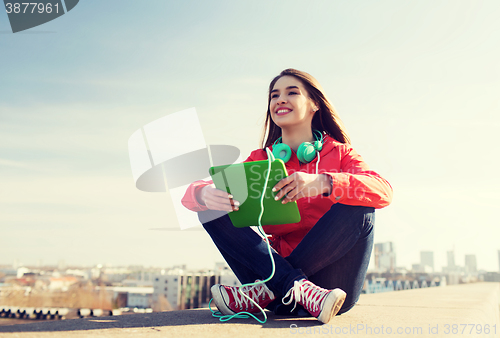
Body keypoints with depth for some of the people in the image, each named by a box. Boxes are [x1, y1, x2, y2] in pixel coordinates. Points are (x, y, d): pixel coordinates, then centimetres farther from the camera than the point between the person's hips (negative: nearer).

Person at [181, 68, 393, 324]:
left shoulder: (339, 153, 6)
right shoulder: (259, 161, 9)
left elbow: (383, 191, -15)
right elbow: (190, 195, -1)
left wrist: (323, 183, -33)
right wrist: (205, 193, -27)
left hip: (333, 284, -1)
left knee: (359, 206, -23)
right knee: (213, 210, -9)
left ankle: (265, 293, -23)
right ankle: (298, 289, -27)